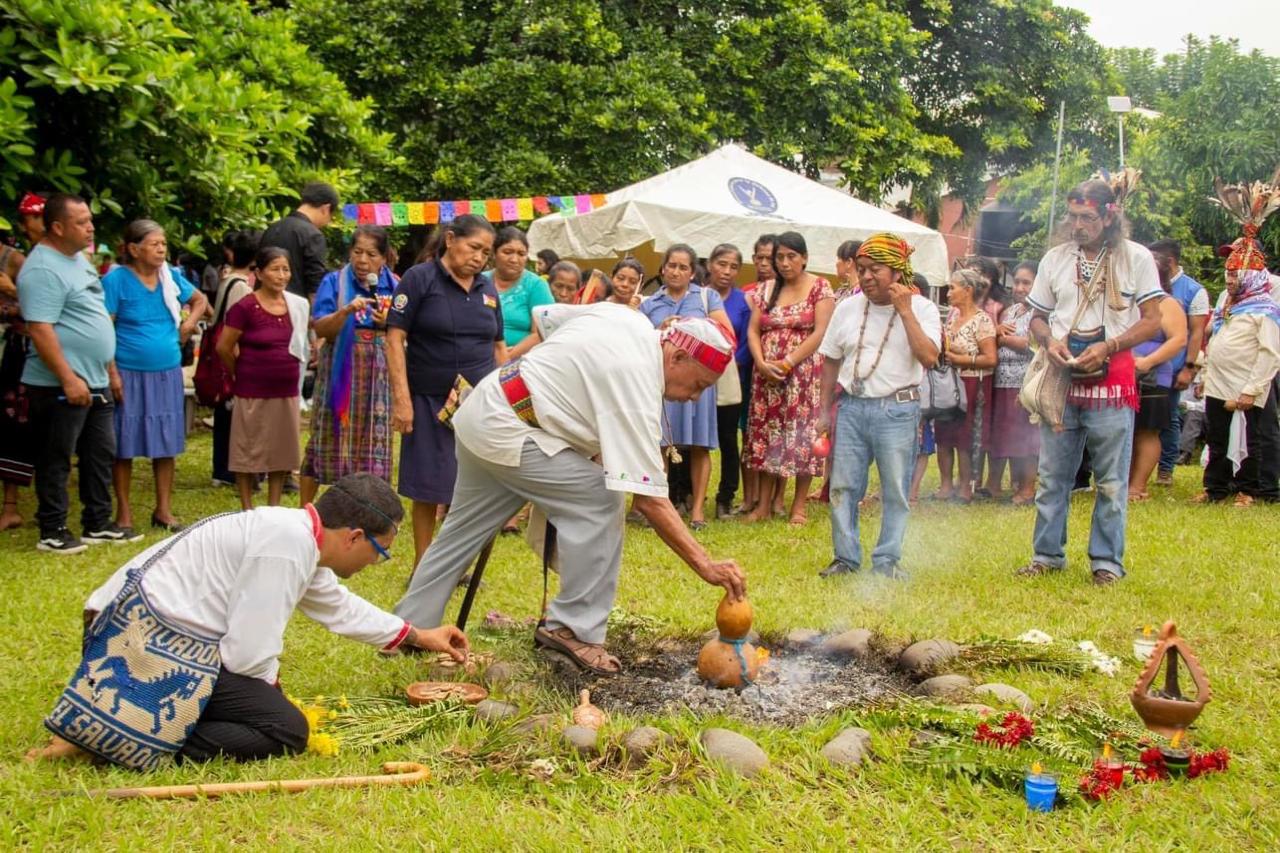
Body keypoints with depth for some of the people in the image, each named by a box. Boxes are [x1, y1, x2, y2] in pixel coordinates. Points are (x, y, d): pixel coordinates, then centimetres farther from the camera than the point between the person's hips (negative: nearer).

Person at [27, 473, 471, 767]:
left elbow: (337, 605, 30)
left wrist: (417, 635, 38)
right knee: (285, 728, -13)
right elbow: (248, 653, -19)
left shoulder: (300, 535, 12)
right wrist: (270, 684, 3)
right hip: (150, 640, -11)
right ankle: (117, 739, -15)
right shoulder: (287, 543, -20)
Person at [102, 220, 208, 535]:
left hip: (167, 373, 5)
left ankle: (164, 510, 20)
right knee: (124, 444, 3)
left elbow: (200, 300, 24)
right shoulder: (116, 280, -10)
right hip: (128, 374, -5)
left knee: (166, 443, 9)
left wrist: (189, 322, 5)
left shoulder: (171, 277, 6)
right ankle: (124, 514, 14)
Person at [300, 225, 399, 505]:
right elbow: (319, 328, -8)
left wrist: (389, 323, -12)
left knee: (374, 441, 3)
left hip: (379, 375, 2)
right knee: (327, 438, 1)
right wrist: (346, 311, -25)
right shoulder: (334, 282, 0)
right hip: (340, 372, -2)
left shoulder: (394, 286, 6)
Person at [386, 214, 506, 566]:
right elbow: (395, 338, -10)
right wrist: (401, 397, -16)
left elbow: (498, 346, 18)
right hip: (430, 401, -4)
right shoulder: (420, 279, -5)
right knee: (428, 487, 3)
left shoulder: (487, 289, 11)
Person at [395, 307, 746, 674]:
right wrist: (704, 564, -27)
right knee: (599, 499, -14)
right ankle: (573, 628, -7)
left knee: (462, 532, 18)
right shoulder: (637, 386, -23)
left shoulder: (626, 317, 1)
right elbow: (648, 498, -27)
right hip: (504, 432, -10)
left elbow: (542, 317, 15)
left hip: (478, 412, 10)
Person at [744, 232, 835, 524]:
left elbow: (820, 332, -9)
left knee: (801, 435, -3)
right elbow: (753, 331, 8)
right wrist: (761, 363, -10)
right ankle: (764, 504, 8)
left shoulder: (819, 287, 0)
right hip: (767, 375, 4)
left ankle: (799, 505, 4)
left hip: (804, 374, -4)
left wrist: (787, 364, -14)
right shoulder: (766, 290, 13)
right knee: (766, 434, 3)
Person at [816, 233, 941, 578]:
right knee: (842, 487, 3)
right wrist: (825, 410, 12)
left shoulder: (921, 309, -2)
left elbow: (929, 358, -16)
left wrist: (905, 311, -17)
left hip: (897, 409, -3)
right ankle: (846, 557, 13)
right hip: (851, 406, 3)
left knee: (895, 491, 1)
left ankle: (887, 560, 11)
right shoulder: (848, 308, 8)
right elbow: (831, 361, 14)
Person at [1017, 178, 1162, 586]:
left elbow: (1152, 320, -2)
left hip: (1112, 382, -3)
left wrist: (1108, 347, -16)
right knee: (1051, 476, 8)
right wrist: (1050, 341, -5)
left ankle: (1107, 561, 11)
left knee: (1111, 482, 2)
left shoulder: (1136, 258, 0)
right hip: (1062, 381, 3)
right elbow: (1037, 317, 17)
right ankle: (1047, 554, 19)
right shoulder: (1055, 258, 10)